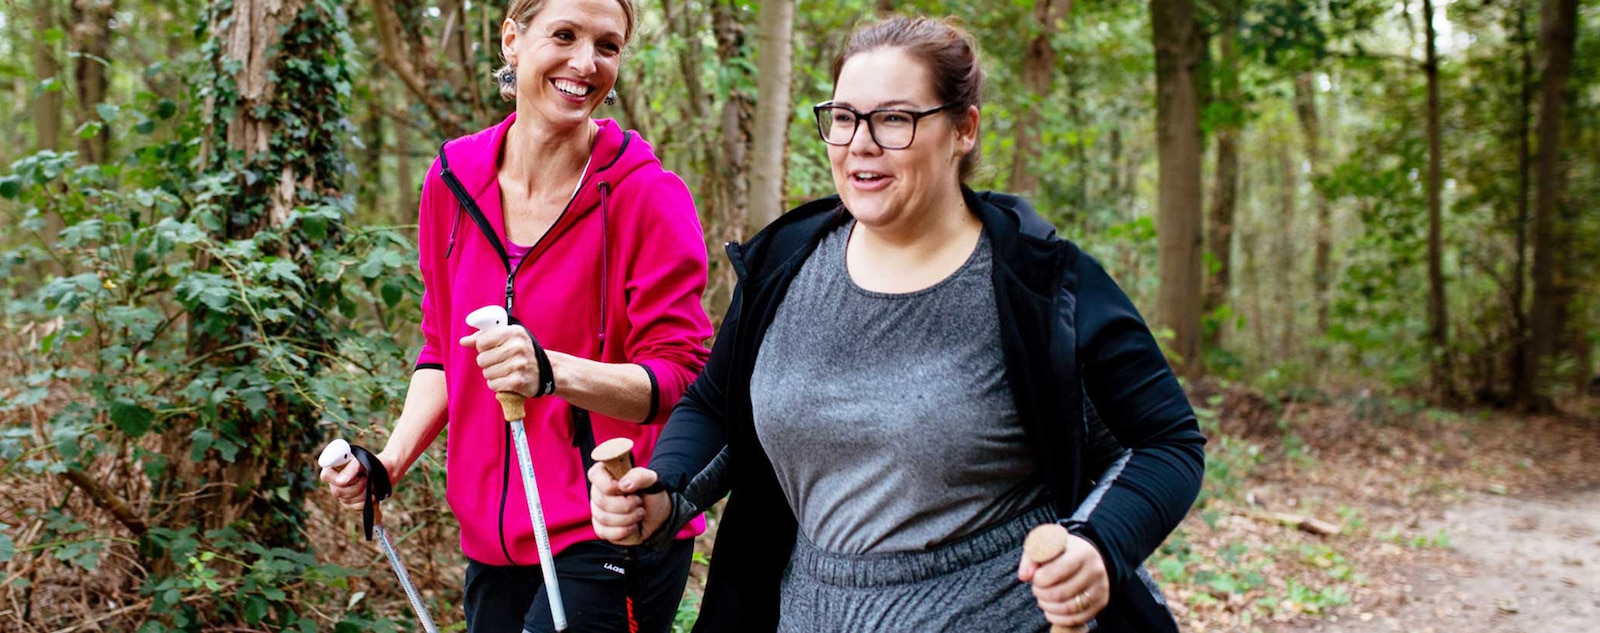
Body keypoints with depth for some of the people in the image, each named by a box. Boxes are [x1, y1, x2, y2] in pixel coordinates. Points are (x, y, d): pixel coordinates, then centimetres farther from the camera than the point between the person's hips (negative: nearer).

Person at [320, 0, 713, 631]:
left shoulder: (650, 196, -12)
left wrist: (552, 372, -31)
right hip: (494, 540, 5)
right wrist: (392, 456, 0)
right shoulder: (454, 180, 3)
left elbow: (679, 378, -15)